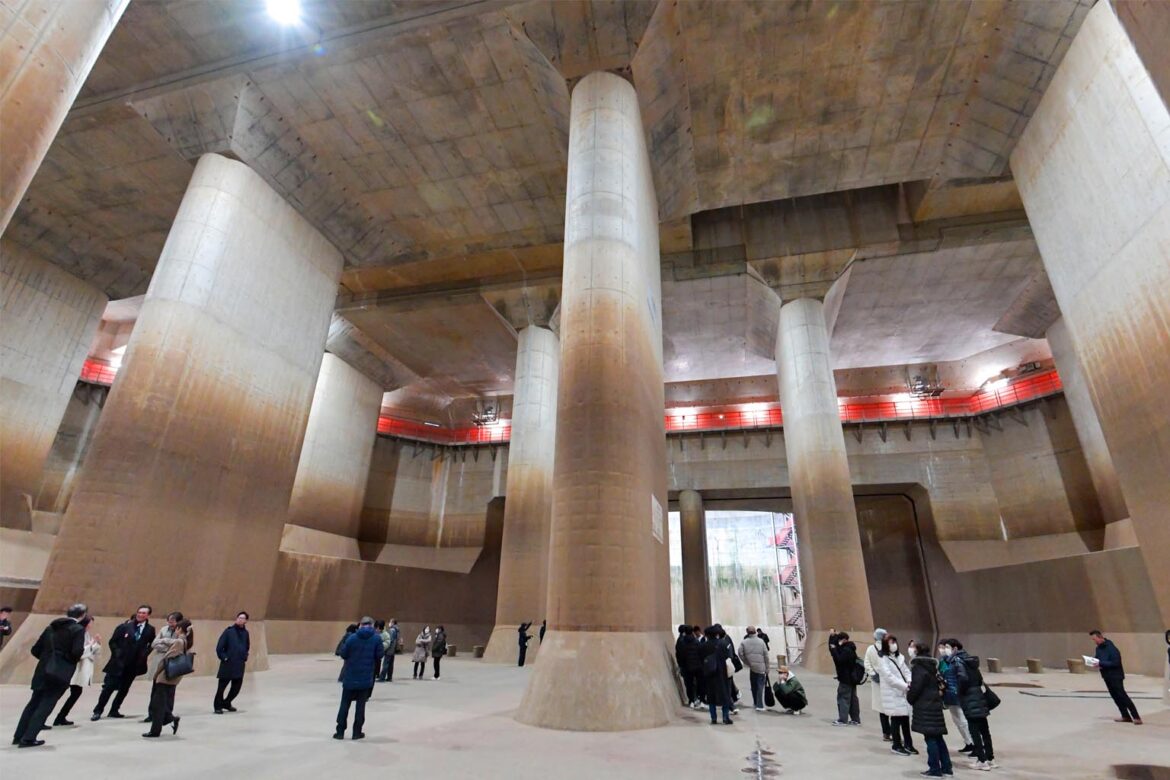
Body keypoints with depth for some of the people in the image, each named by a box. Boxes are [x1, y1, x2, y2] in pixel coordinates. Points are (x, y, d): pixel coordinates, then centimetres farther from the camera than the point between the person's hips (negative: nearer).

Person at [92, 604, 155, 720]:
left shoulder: (150, 630, 0)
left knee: (124, 689, 11)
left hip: (134, 664, 3)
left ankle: (114, 711, 25)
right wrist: (117, 653, -11)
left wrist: (144, 654, -5)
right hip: (119, 662, -2)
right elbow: (112, 642, 0)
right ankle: (98, 711, 16)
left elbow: (151, 645, 10)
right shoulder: (125, 626, -7)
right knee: (109, 687, 0)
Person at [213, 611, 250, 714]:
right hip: (228, 664, -5)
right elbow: (219, 646, -6)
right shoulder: (229, 631, -8)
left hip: (240, 665, 5)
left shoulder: (245, 633, 7)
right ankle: (217, 706, 21)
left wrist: (245, 656, 10)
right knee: (222, 686, 4)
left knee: (236, 687, 10)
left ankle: (226, 703, 30)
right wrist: (223, 657, -9)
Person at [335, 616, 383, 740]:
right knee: (360, 704, 10)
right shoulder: (377, 638, -8)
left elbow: (343, 654, -3)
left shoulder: (352, 637, -8)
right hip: (366, 678, 0)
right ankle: (357, 732, 14)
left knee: (345, 704, 14)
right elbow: (379, 656, -5)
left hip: (350, 677, 0)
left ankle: (340, 731, 18)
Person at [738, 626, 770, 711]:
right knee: (760, 686, 2)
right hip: (761, 667, -1)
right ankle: (759, 705, -3)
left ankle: (755, 703, 28)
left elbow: (741, 654, -7)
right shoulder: (761, 641, -5)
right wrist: (767, 667, 5)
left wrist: (747, 663, 5)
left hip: (751, 667, 1)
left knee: (754, 686, 17)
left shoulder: (743, 642, -4)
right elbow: (766, 655, -4)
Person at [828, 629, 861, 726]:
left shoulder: (846, 650, -20)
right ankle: (855, 719, 20)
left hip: (846, 678, -10)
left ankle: (843, 719, -5)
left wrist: (833, 649, -19)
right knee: (852, 698, 14)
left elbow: (839, 660, -25)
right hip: (851, 678, 10)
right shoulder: (849, 648, 11)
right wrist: (833, 636, 8)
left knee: (843, 698, -6)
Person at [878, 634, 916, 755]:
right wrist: (906, 686, -22)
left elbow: (906, 671, 9)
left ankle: (908, 744, 26)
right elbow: (889, 677, -18)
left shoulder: (899, 656, 12)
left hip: (903, 692, 6)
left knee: (905, 718, 12)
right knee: (896, 719, 1)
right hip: (892, 694, -6)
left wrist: (910, 681, -12)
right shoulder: (883, 659, -11)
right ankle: (897, 745, 14)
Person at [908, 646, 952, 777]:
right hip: (935, 705, 8)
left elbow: (915, 688, -16)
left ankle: (935, 769, 4)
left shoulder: (918, 668, -14)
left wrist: (909, 697, 0)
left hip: (925, 707, -8)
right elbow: (941, 683, 19)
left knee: (930, 738, -1)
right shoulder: (932, 666, 12)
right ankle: (946, 767, 21)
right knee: (937, 737, 15)